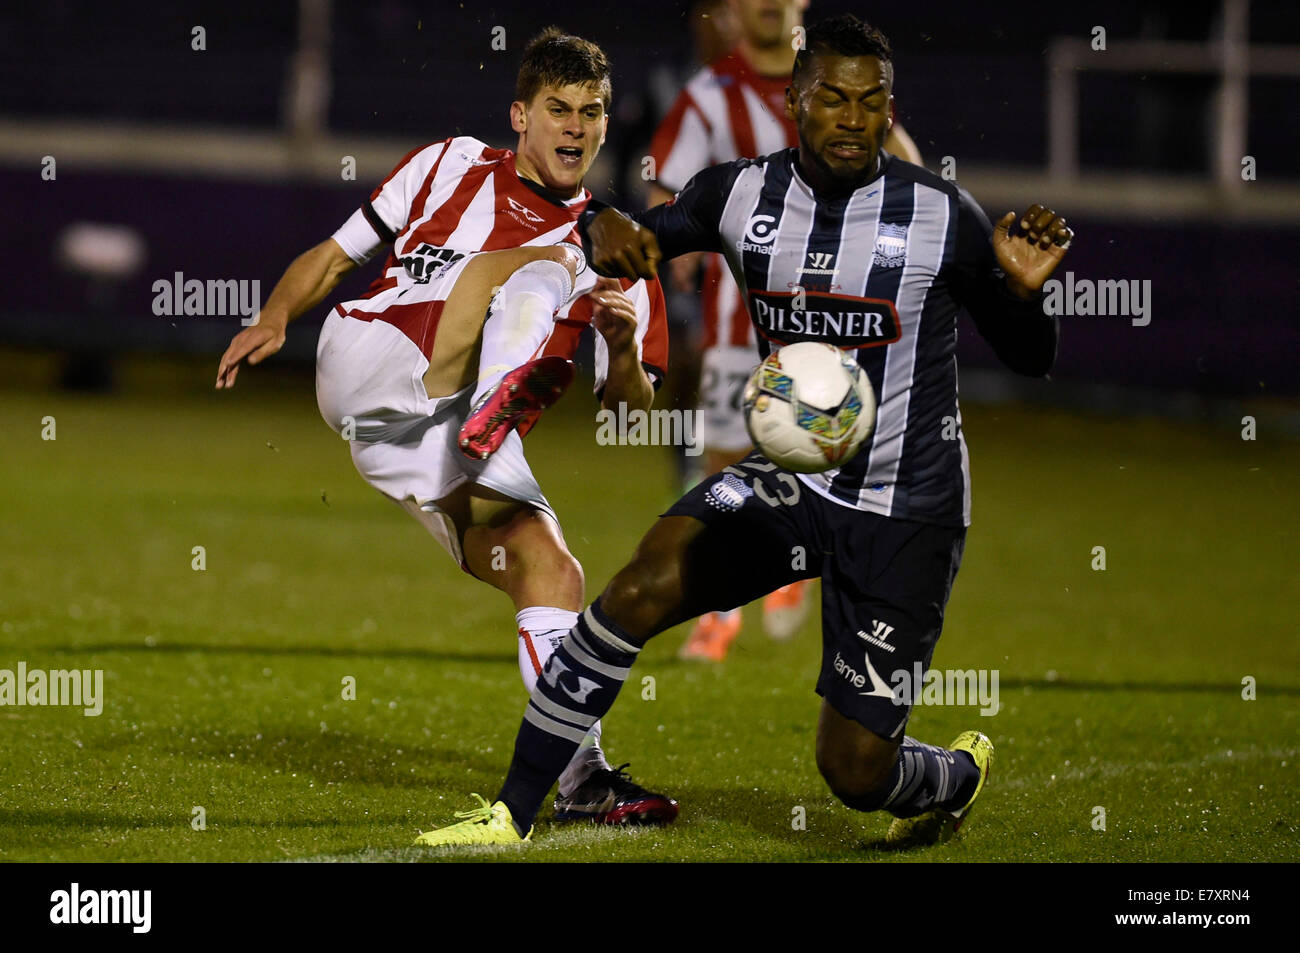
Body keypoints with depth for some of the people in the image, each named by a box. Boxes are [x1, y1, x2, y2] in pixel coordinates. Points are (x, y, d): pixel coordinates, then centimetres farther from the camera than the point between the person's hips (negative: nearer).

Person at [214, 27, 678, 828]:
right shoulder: (453, 167, 16)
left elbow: (633, 413, 11)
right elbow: (337, 254, 20)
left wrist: (624, 347, -11)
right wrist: (276, 317, 3)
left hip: (447, 443, 3)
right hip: (368, 363, -3)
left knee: (553, 574, -13)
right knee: (544, 267, -19)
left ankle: (583, 779, -12)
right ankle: (496, 404, -45)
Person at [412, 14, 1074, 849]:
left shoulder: (942, 216, -11)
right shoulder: (742, 194, -3)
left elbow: (1030, 361, -1)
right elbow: (643, 238, 14)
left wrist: (1026, 291, -24)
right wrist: (608, 230, -11)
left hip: (904, 513, -3)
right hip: (784, 485, 3)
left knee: (855, 770, -4)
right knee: (640, 591, -24)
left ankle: (958, 775, 34)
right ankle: (512, 816, -15)